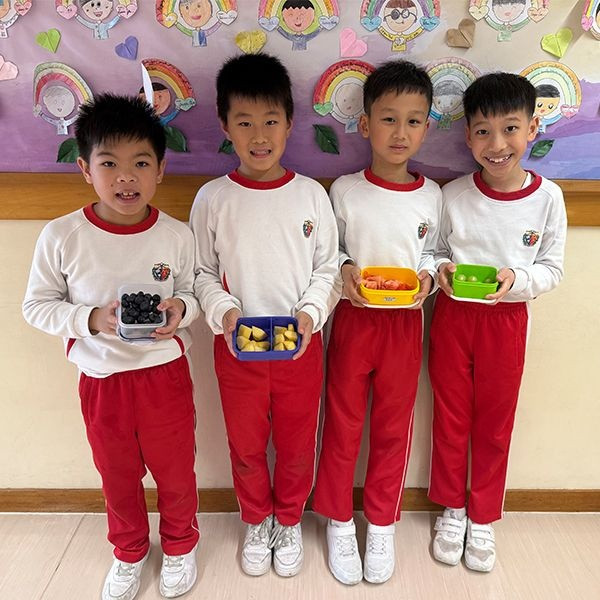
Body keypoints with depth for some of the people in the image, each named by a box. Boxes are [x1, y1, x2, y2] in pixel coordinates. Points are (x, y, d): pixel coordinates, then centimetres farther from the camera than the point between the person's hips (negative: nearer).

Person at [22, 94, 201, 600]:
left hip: (166, 373, 0)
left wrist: (181, 308, -21)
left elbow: (194, 293, 1)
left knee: (175, 471, 18)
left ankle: (180, 544, 48)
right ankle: (129, 551, 51)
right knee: (118, 476, 23)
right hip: (100, 379, 1)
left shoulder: (176, 235, -11)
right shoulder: (61, 236, -13)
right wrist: (91, 319, -21)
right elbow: (37, 306, -5)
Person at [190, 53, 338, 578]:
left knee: (297, 443, 15)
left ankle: (289, 520, 43)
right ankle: (257, 521, 44)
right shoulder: (213, 198, -5)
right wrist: (223, 312, -16)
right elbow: (202, 273, 1)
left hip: (301, 344, 0)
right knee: (246, 444, 17)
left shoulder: (311, 194, -5)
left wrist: (310, 312, -15)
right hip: (235, 345, 0)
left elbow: (328, 268, 0)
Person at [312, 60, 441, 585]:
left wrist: (426, 275, -11)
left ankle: (382, 523, 35)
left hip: (405, 323, 2)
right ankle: (339, 521, 33)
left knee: (394, 428, 13)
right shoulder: (345, 191, -6)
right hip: (353, 319, -1)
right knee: (342, 424, 11)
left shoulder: (432, 196, -1)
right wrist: (344, 270, -18)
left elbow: (431, 252, 9)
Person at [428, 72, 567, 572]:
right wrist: (442, 270, -18)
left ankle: (483, 518, 35)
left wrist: (517, 279, -21)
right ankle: (452, 508, 35)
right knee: (450, 417, 13)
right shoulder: (453, 195, -7)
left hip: (507, 320, 0)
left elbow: (552, 269, -2)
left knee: (494, 424, 13)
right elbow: (435, 253, 4)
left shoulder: (547, 197, -8)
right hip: (453, 315, 1)